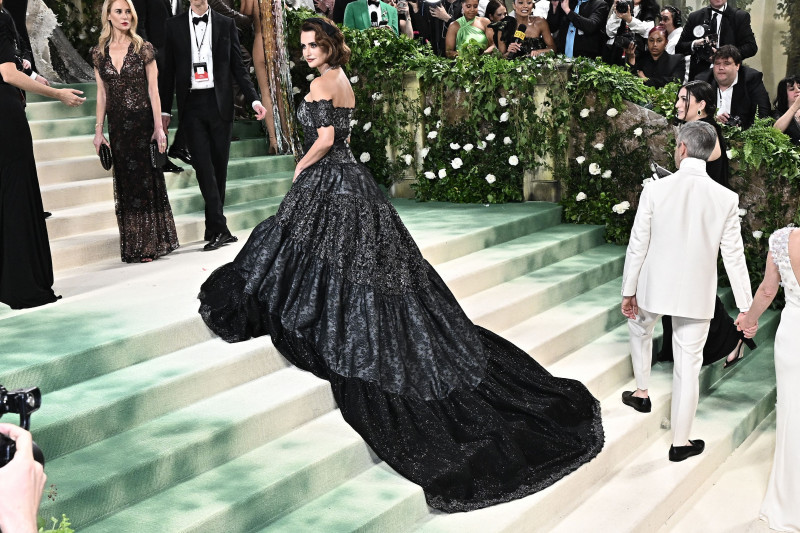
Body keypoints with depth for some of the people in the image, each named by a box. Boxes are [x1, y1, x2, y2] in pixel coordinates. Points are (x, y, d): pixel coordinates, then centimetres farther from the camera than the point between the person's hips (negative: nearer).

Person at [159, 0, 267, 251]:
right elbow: (168, 70, 9)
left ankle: (213, 229, 16)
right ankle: (220, 229, -10)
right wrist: (164, 109, 5)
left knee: (219, 165, 5)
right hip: (192, 105, -1)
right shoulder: (174, 25, 8)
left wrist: (254, 99, -4)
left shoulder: (226, 25, 8)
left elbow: (238, 67, 7)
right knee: (203, 165, -9)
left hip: (220, 103, 1)